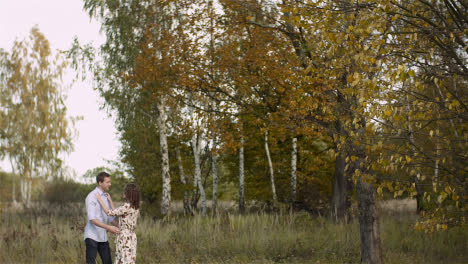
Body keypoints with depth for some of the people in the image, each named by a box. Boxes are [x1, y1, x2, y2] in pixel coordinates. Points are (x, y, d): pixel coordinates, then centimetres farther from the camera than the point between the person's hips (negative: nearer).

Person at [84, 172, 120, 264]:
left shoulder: (106, 197, 12)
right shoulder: (91, 197, -13)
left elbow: (110, 217, 18)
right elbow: (92, 219, -22)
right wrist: (108, 227, -31)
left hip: (103, 236, 8)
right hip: (92, 236, -8)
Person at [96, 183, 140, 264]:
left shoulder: (127, 206, -17)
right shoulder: (135, 207, 9)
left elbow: (109, 212, -11)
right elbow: (115, 212, 18)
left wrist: (99, 199, -1)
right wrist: (110, 200, 24)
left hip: (125, 237, -9)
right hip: (132, 237, 9)